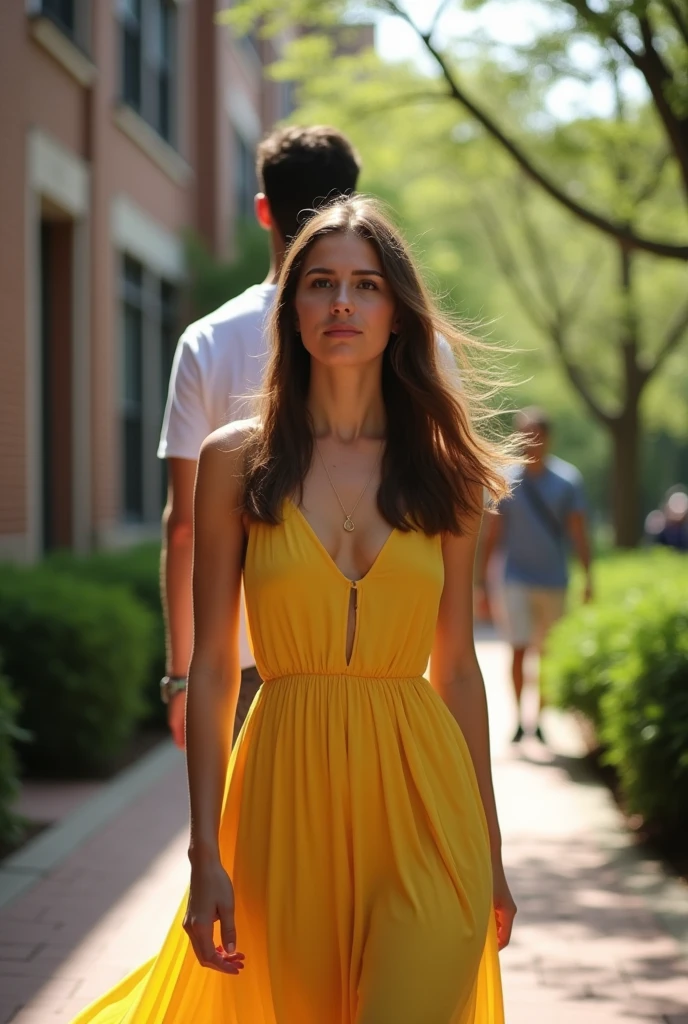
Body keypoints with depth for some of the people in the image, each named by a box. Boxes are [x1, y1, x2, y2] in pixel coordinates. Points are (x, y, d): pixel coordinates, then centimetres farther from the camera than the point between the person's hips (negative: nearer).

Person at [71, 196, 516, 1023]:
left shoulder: (445, 471, 5)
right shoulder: (237, 460, 1)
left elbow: (456, 667, 9)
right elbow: (211, 668, 0)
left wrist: (490, 849, 10)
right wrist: (206, 856, -5)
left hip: (421, 804, 1)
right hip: (289, 797, 0)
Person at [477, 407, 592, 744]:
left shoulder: (567, 479, -2)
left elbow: (579, 533, -2)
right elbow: (492, 534, 3)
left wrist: (588, 577, -10)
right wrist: (482, 581, 1)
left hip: (554, 581, 1)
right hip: (517, 579, -1)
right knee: (519, 650, -8)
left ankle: (540, 719, 20)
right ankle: (519, 719, 3)